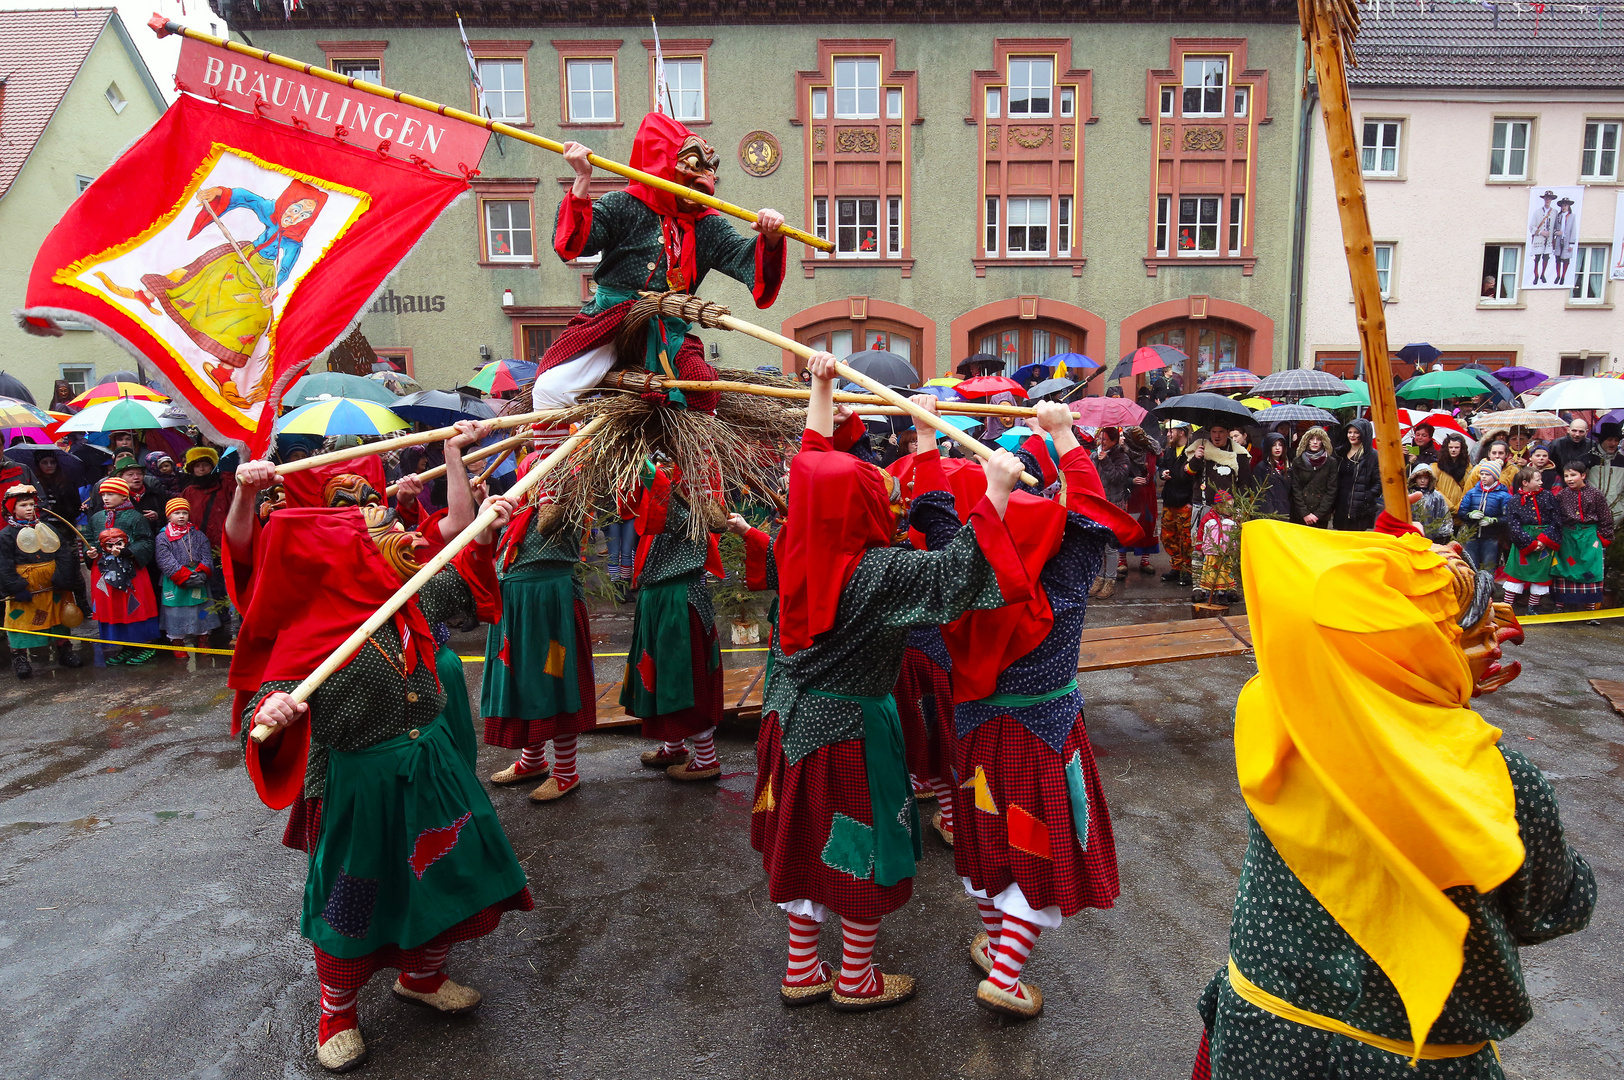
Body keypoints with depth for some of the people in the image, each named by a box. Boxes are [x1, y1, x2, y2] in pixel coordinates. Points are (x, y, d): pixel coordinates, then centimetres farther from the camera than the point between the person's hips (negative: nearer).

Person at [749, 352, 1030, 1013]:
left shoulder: (797, 547, -7)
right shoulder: (877, 572, -26)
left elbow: (812, 466, 6)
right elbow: (958, 567, -31)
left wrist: (822, 390, 14)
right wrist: (996, 491, -29)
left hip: (794, 718, 7)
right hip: (851, 728, -7)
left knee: (804, 842, 20)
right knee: (863, 849, 12)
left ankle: (801, 970, 35)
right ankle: (855, 980, 30)